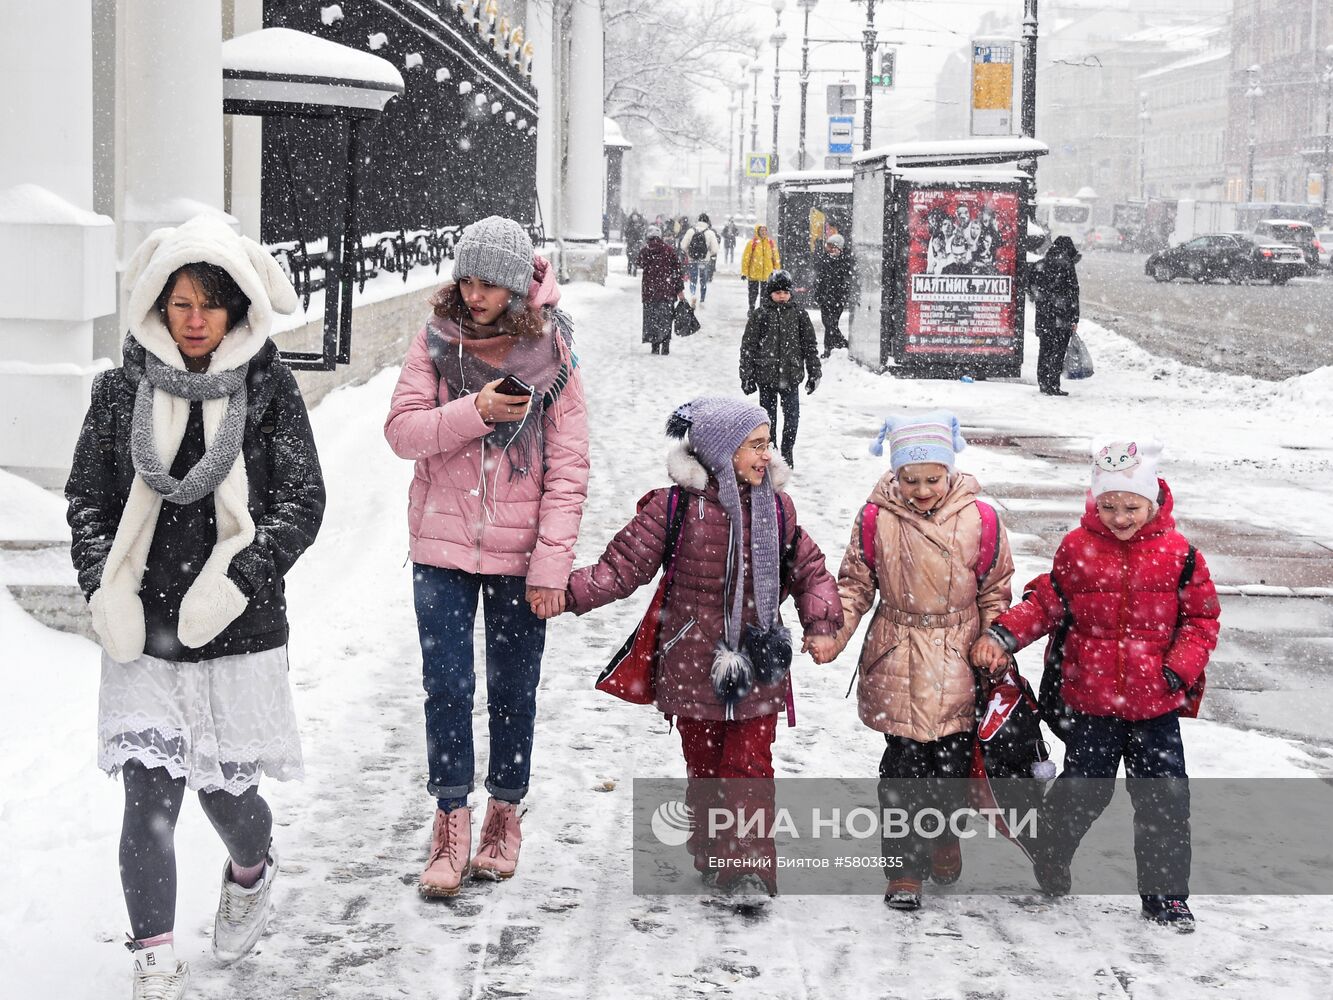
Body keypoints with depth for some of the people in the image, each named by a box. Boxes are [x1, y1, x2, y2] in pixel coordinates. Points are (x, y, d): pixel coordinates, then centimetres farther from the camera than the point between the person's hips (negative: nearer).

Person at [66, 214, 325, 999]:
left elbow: (302, 503, -3)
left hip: (240, 632, -1)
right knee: (149, 796, -6)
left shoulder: (269, 387, -1)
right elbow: (87, 501, 9)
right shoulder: (121, 390, 4)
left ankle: (251, 874, 43)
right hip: (142, 635, 1)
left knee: (224, 790, 7)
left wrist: (240, 575, -16)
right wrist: (104, 585, -6)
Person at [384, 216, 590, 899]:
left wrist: (551, 562, -12)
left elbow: (568, 467, -6)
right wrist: (475, 412, -22)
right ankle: (452, 823, 12)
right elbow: (400, 430, -7)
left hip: (518, 553, -1)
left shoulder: (552, 353, -5)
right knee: (447, 687, 0)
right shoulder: (436, 342, -1)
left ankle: (505, 816, 26)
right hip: (443, 546, 1)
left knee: (513, 690, 10)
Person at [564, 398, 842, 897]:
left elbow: (808, 569, 11)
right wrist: (569, 591, -21)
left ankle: (751, 867, 2)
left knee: (750, 766, -3)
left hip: (758, 664, 1)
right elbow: (624, 565, -7)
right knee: (704, 765, 11)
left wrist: (821, 622, -5)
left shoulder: (776, 506, 3)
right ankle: (711, 854, 28)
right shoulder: (675, 505, -9)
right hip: (696, 664, -1)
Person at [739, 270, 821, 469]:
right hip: (766, 377, -1)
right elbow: (747, 348, 2)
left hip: (791, 378, 1)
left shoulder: (800, 316, 4)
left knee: (792, 417, 1)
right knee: (768, 417, 8)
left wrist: (814, 373, 6)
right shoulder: (759, 316, 1)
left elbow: (810, 346, 9)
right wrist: (747, 376, -1)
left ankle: (787, 453, 15)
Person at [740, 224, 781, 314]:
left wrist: (776, 270, 7)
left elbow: (776, 258, 10)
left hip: (767, 274, 2)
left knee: (766, 293, 6)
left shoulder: (771, 243, 3)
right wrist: (744, 272, -6)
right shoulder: (752, 243, -6)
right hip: (754, 273, -2)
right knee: (753, 292, 8)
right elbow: (746, 257, -4)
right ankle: (751, 310, 21)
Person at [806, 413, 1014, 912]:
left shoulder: (978, 521, -5)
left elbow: (995, 591, 6)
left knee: (954, 764, 10)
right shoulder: (876, 519, -6)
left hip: (959, 667, 1)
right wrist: (832, 633, -9)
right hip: (898, 667, -1)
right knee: (903, 768, -1)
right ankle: (905, 867, 10)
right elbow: (856, 584, 4)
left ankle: (943, 839, 37)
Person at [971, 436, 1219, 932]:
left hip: (1156, 703, 0)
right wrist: (1003, 635, -6)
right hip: (1091, 699, 0)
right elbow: (1047, 602, 6)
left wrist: (1181, 669, -10)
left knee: (1164, 795, 2)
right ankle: (1047, 857, 32)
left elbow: (1201, 617, 3)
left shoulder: (1178, 554, -4)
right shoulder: (1077, 549, -2)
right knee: (1082, 788, 6)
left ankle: (1165, 893, 15)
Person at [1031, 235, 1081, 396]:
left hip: (1043, 317, 6)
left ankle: (1043, 384, 17)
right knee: (1058, 351, -2)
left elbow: (1034, 288, 14)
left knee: (1045, 349, 13)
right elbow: (1072, 295, -10)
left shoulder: (1040, 266, 9)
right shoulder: (1067, 267, -10)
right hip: (1061, 318, -6)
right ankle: (1052, 386, -4)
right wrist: (1074, 320, -7)